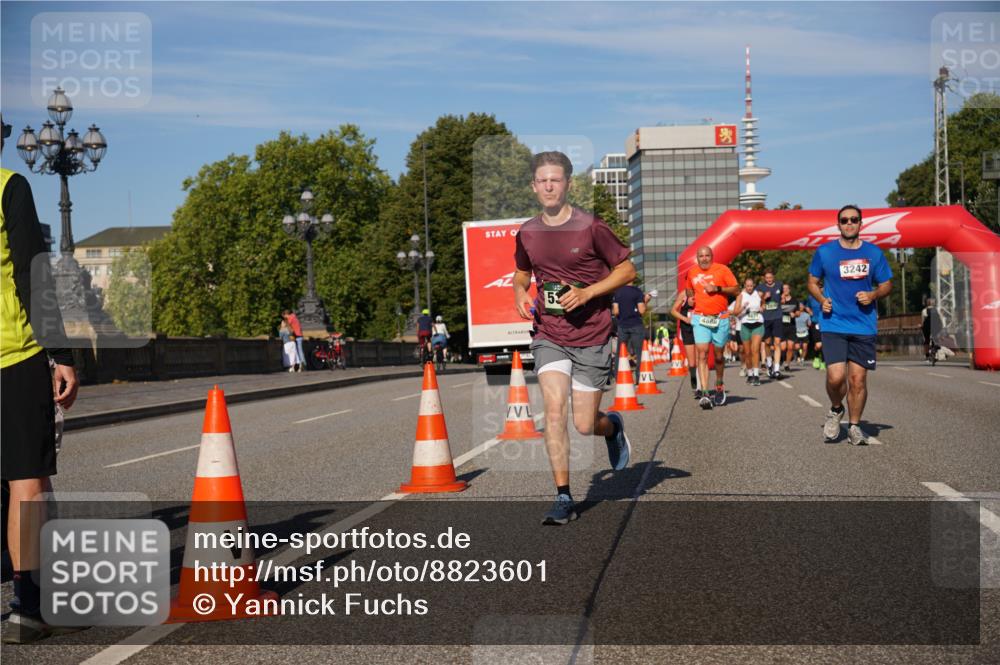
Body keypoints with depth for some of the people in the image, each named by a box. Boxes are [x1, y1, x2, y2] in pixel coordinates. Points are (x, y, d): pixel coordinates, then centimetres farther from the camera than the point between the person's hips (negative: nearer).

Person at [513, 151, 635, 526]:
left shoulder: (591, 227, -9)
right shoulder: (527, 233, 4)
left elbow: (627, 270, -2)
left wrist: (587, 292, -15)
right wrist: (520, 294, 0)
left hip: (591, 339, -3)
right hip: (548, 336, 3)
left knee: (584, 425, 1)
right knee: (554, 410, -14)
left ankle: (613, 426, 39)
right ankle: (563, 498, -6)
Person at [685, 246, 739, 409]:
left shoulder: (722, 269, -2)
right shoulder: (692, 272, 7)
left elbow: (736, 289, -3)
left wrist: (717, 288, -14)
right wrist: (691, 297, 9)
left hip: (720, 318, -1)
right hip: (700, 318, 1)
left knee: (718, 356, 10)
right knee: (702, 354, -13)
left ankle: (719, 387, 34)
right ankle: (704, 393, -19)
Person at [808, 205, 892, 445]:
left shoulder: (873, 253, 5)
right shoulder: (824, 252, 2)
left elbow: (886, 285, 14)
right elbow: (813, 283, 13)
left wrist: (873, 295, -7)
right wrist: (822, 299, -7)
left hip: (864, 325, 1)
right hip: (833, 324, -1)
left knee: (858, 378, 1)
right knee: (836, 377, -13)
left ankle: (854, 426, 17)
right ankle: (836, 409, 18)